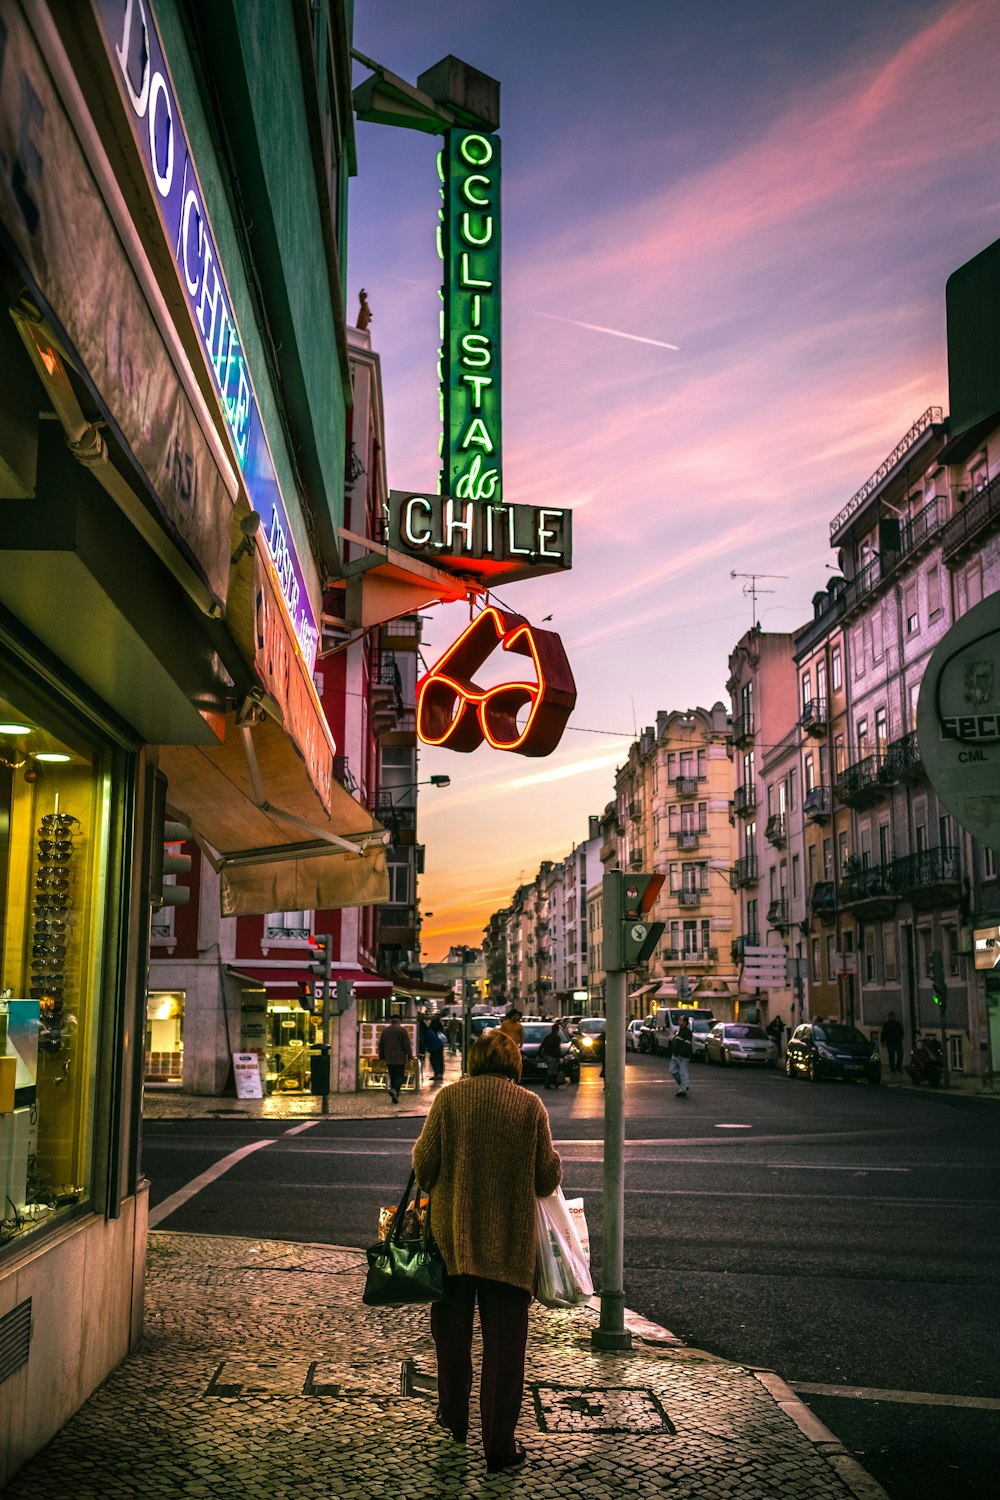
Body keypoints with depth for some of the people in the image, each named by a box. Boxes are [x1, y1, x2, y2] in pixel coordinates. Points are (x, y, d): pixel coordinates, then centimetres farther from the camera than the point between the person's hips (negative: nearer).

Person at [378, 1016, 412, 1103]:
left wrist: (382, 1057, 18)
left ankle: (395, 1096, 8)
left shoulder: (385, 1030, 10)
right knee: (400, 1077, -2)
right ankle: (395, 1090, -26)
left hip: (389, 1059, 4)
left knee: (392, 1077, 11)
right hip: (400, 1059, -4)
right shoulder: (402, 1030, -5)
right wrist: (409, 1056, 0)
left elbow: (381, 1044, 12)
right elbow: (407, 1044, -8)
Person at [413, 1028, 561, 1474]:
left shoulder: (449, 1098, -6)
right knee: (504, 1341, 6)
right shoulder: (530, 1105, -7)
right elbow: (549, 1176, -4)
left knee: (452, 1332, 20)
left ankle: (454, 1417, 37)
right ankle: (499, 1445, 10)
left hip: (452, 1233, 2)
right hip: (510, 1240, -1)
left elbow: (423, 1162, -5)